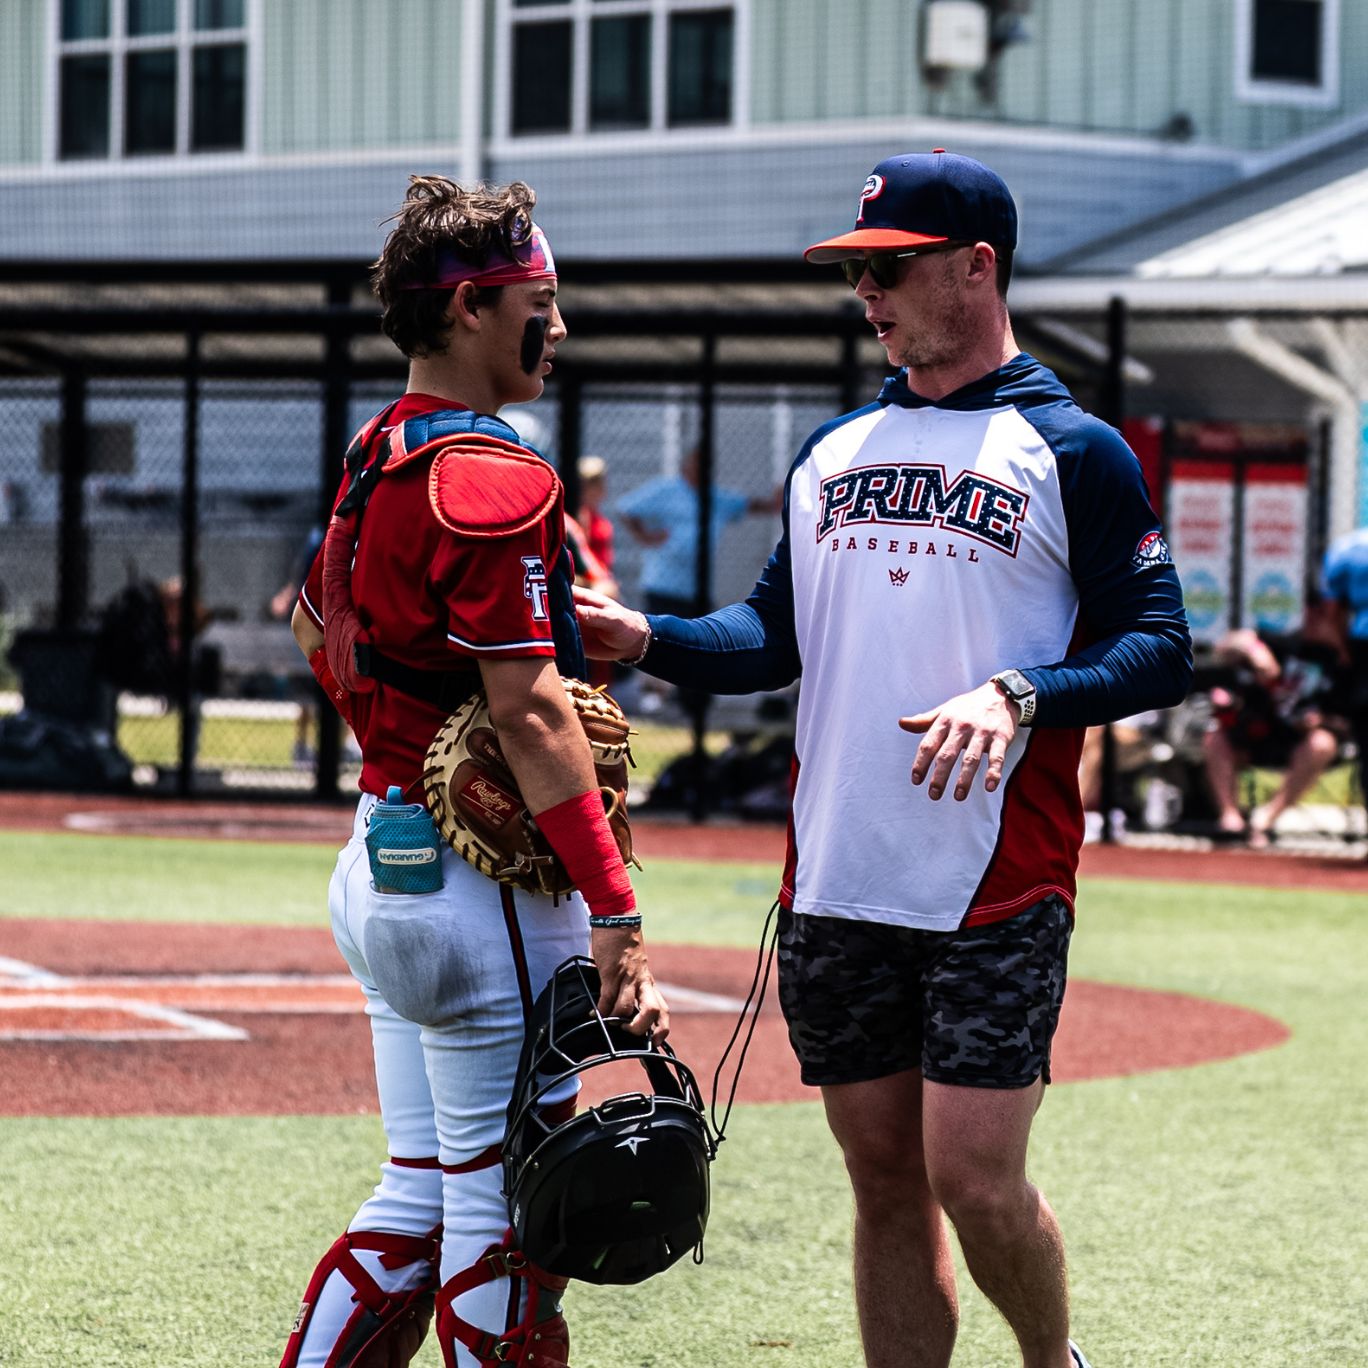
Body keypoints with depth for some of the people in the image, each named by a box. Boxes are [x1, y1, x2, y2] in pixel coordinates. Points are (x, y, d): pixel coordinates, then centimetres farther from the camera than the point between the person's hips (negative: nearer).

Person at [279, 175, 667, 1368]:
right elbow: (527, 709, -22)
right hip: (479, 878, -10)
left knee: (421, 1194, 15)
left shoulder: (377, 457, 13)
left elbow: (321, 637, 24)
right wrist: (614, 913, -24)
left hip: (386, 858, 10)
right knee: (504, 1214, -3)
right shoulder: (491, 476, -16)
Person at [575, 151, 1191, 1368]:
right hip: (836, 886, 5)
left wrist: (1018, 695, -22)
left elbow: (1160, 651, -5)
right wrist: (649, 638, -1)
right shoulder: (836, 452, 17)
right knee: (885, 1181, 8)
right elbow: (776, 633, 17)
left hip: (997, 892, -5)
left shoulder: (1072, 451, -1)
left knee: (974, 1179, -9)